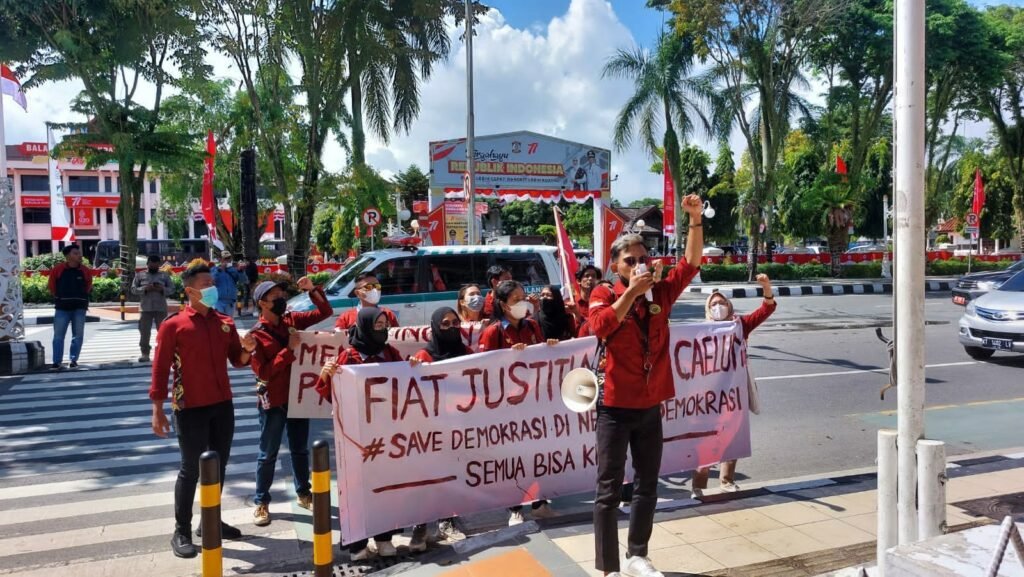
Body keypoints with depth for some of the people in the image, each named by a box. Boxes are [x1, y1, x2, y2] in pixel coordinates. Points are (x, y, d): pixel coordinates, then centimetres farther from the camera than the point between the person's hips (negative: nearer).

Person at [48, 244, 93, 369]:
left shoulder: (85, 271, 0)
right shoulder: (57, 269, -4)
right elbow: (52, 286, 8)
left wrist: (81, 297, 10)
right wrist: (58, 297, 11)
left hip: (79, 307, 1)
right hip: (62, 307, -1)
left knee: (78, 335, 4)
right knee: (58, 335, 0)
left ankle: (74, 360, 13)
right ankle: (57, 361, 3)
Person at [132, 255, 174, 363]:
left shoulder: (165, 275, 10)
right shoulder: (140, 275, 10)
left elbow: (172, 289, 5)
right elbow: (133, 289, 4)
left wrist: (162, 289, -14)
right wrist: (144, 289, -13)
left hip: (161, 308, 0)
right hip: (145, 308, 0)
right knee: (144, 331, 1)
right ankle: (145, 353, 7)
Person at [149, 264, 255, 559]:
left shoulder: (225, 322, 7)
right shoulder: (173, 325, -9)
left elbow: (237, 360, 10)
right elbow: (160, 369, -9)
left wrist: (247, 350, -13)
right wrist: (158, 410, -13)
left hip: (223, 405, 6)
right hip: (191, 408, -5)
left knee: (219, 465, 13)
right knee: (191, 469, 1)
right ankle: (181, 532, 13)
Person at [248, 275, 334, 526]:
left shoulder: (292, 320, 2)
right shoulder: (257, 334, -12)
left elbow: (325, 312, 5)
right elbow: (263, 372, -18)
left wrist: (312, 289, -9)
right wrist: (289, 349, -22)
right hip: (273, 401, -5)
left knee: (300, 449, 17)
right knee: (268, 454, 7)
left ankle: (303, 493, 32)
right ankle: (261, 502, 21)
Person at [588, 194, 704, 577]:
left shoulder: (660, 292, 5)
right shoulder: (603, 294, -6)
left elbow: (692, 262, 0)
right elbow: (601, 327, -25)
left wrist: (696, 218, -10)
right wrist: (631, 291, -25)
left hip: (651, 407, 5)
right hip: (615, 406, -5)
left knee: (647, 487, 15)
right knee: (609, 490, 2)